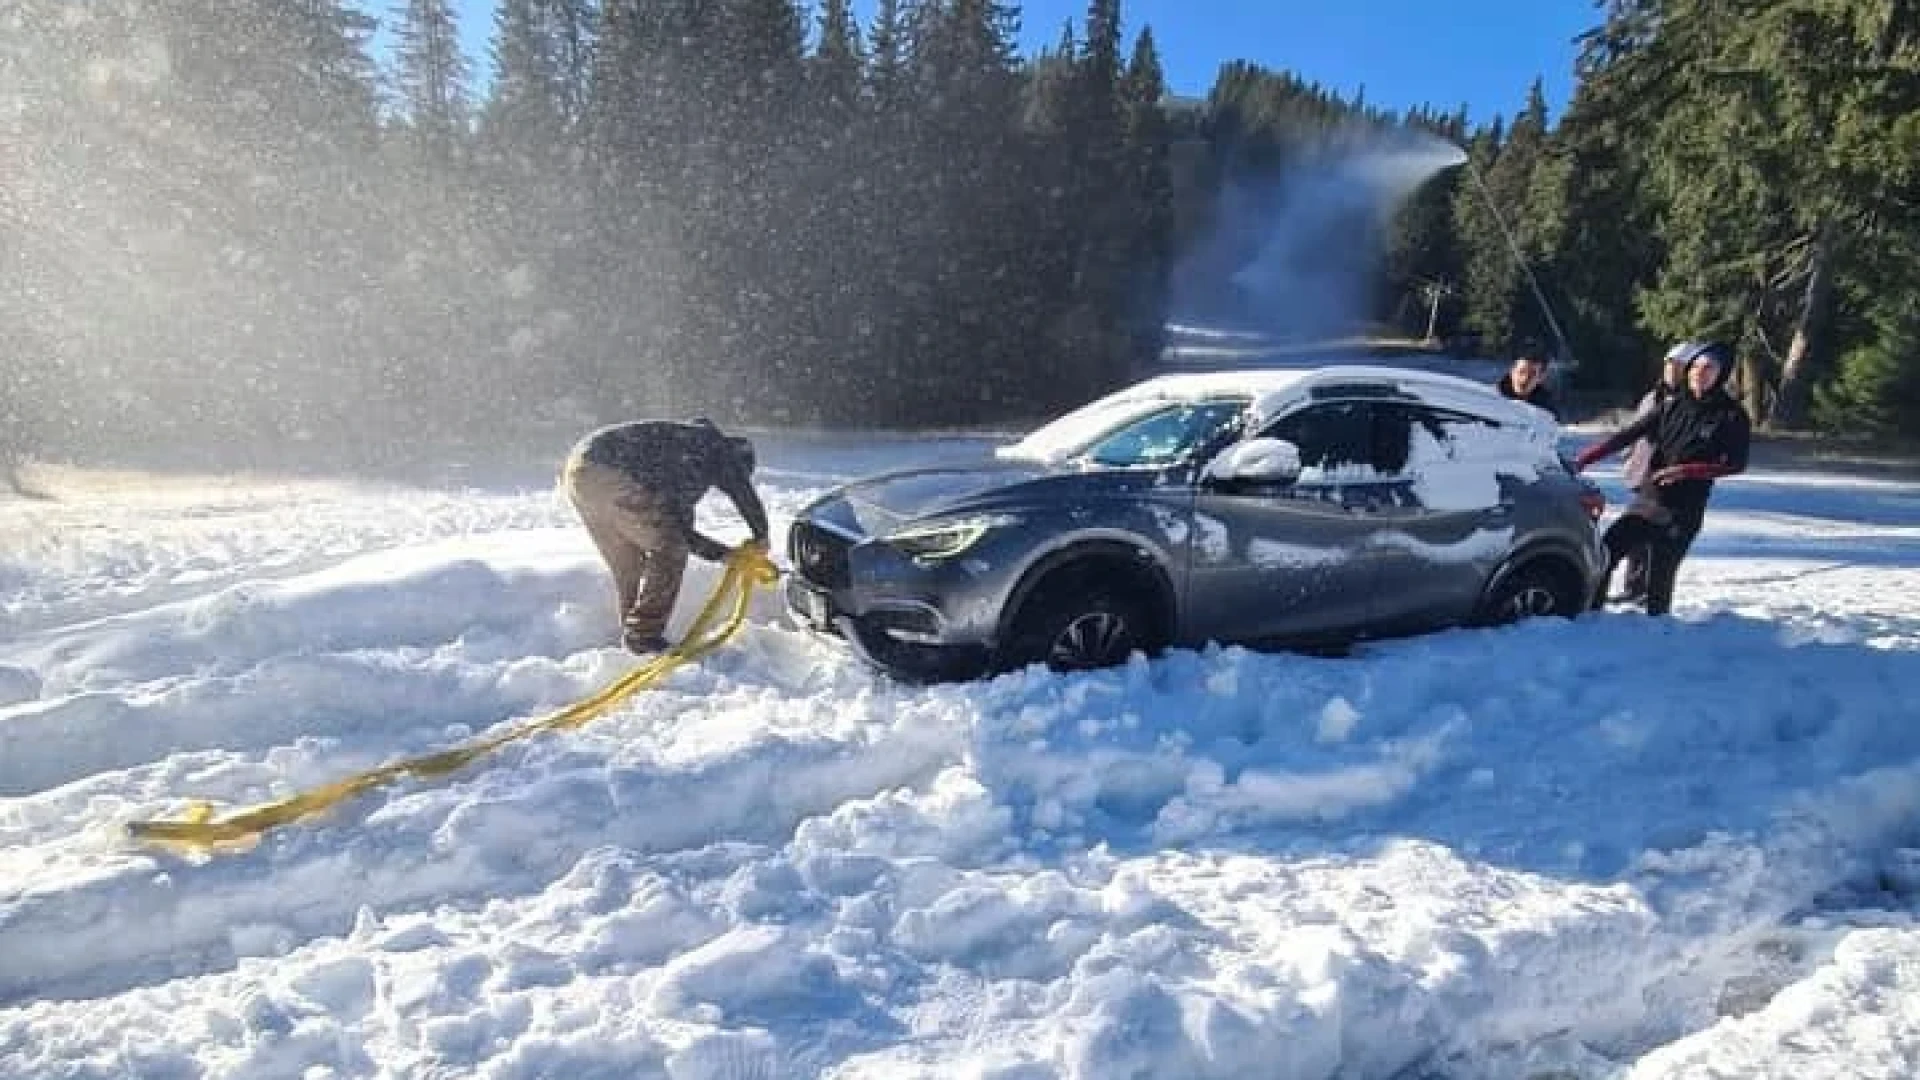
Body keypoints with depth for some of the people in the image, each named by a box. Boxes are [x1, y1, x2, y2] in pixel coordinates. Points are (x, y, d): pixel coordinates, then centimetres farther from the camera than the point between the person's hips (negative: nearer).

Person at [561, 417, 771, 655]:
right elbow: (745, 495, 9)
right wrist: (761, 537, 24)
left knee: (628, 567, 20)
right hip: (611, 472, -9)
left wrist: (724, 553, 32)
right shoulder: (716, 444, 13)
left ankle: (633, 633, 25)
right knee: (670, 551, 0)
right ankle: (643, 635, 1)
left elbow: (679, 526, 33)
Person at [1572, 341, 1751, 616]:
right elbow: (1628, 434, 6)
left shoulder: (1731, 415, -2)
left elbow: (1736, 463, -4)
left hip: (1683, 513, -4)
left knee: (1659, 580, -6)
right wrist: (1584, 458, -1)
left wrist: (1685, 471, -15)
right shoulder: (1673, 405, 8)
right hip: (1646, 500, 4)